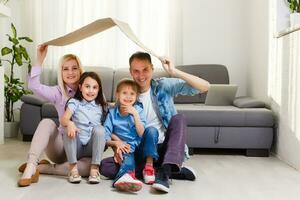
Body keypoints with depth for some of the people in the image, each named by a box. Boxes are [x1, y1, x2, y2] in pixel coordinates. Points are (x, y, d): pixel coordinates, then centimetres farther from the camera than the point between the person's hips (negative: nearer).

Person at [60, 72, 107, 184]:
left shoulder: (101, 106, 7)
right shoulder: (75, 102, 0)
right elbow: (63, 119, -17)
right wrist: (69, 123, -42)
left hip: (92, 147, 1)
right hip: (77, 146, -1)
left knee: (99, 128, -26)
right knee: (69, 131, -28)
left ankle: (95, 169, -26)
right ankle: (73, 168, -25)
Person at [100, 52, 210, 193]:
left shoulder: (164, 86, -4)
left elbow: (205, 87, -13)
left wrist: (174, 72, -22)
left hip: (166, 148, -2)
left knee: (178, 119, -25)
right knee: (105, 166, -21)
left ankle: (164, 172, -34)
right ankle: (173, 170, -20)